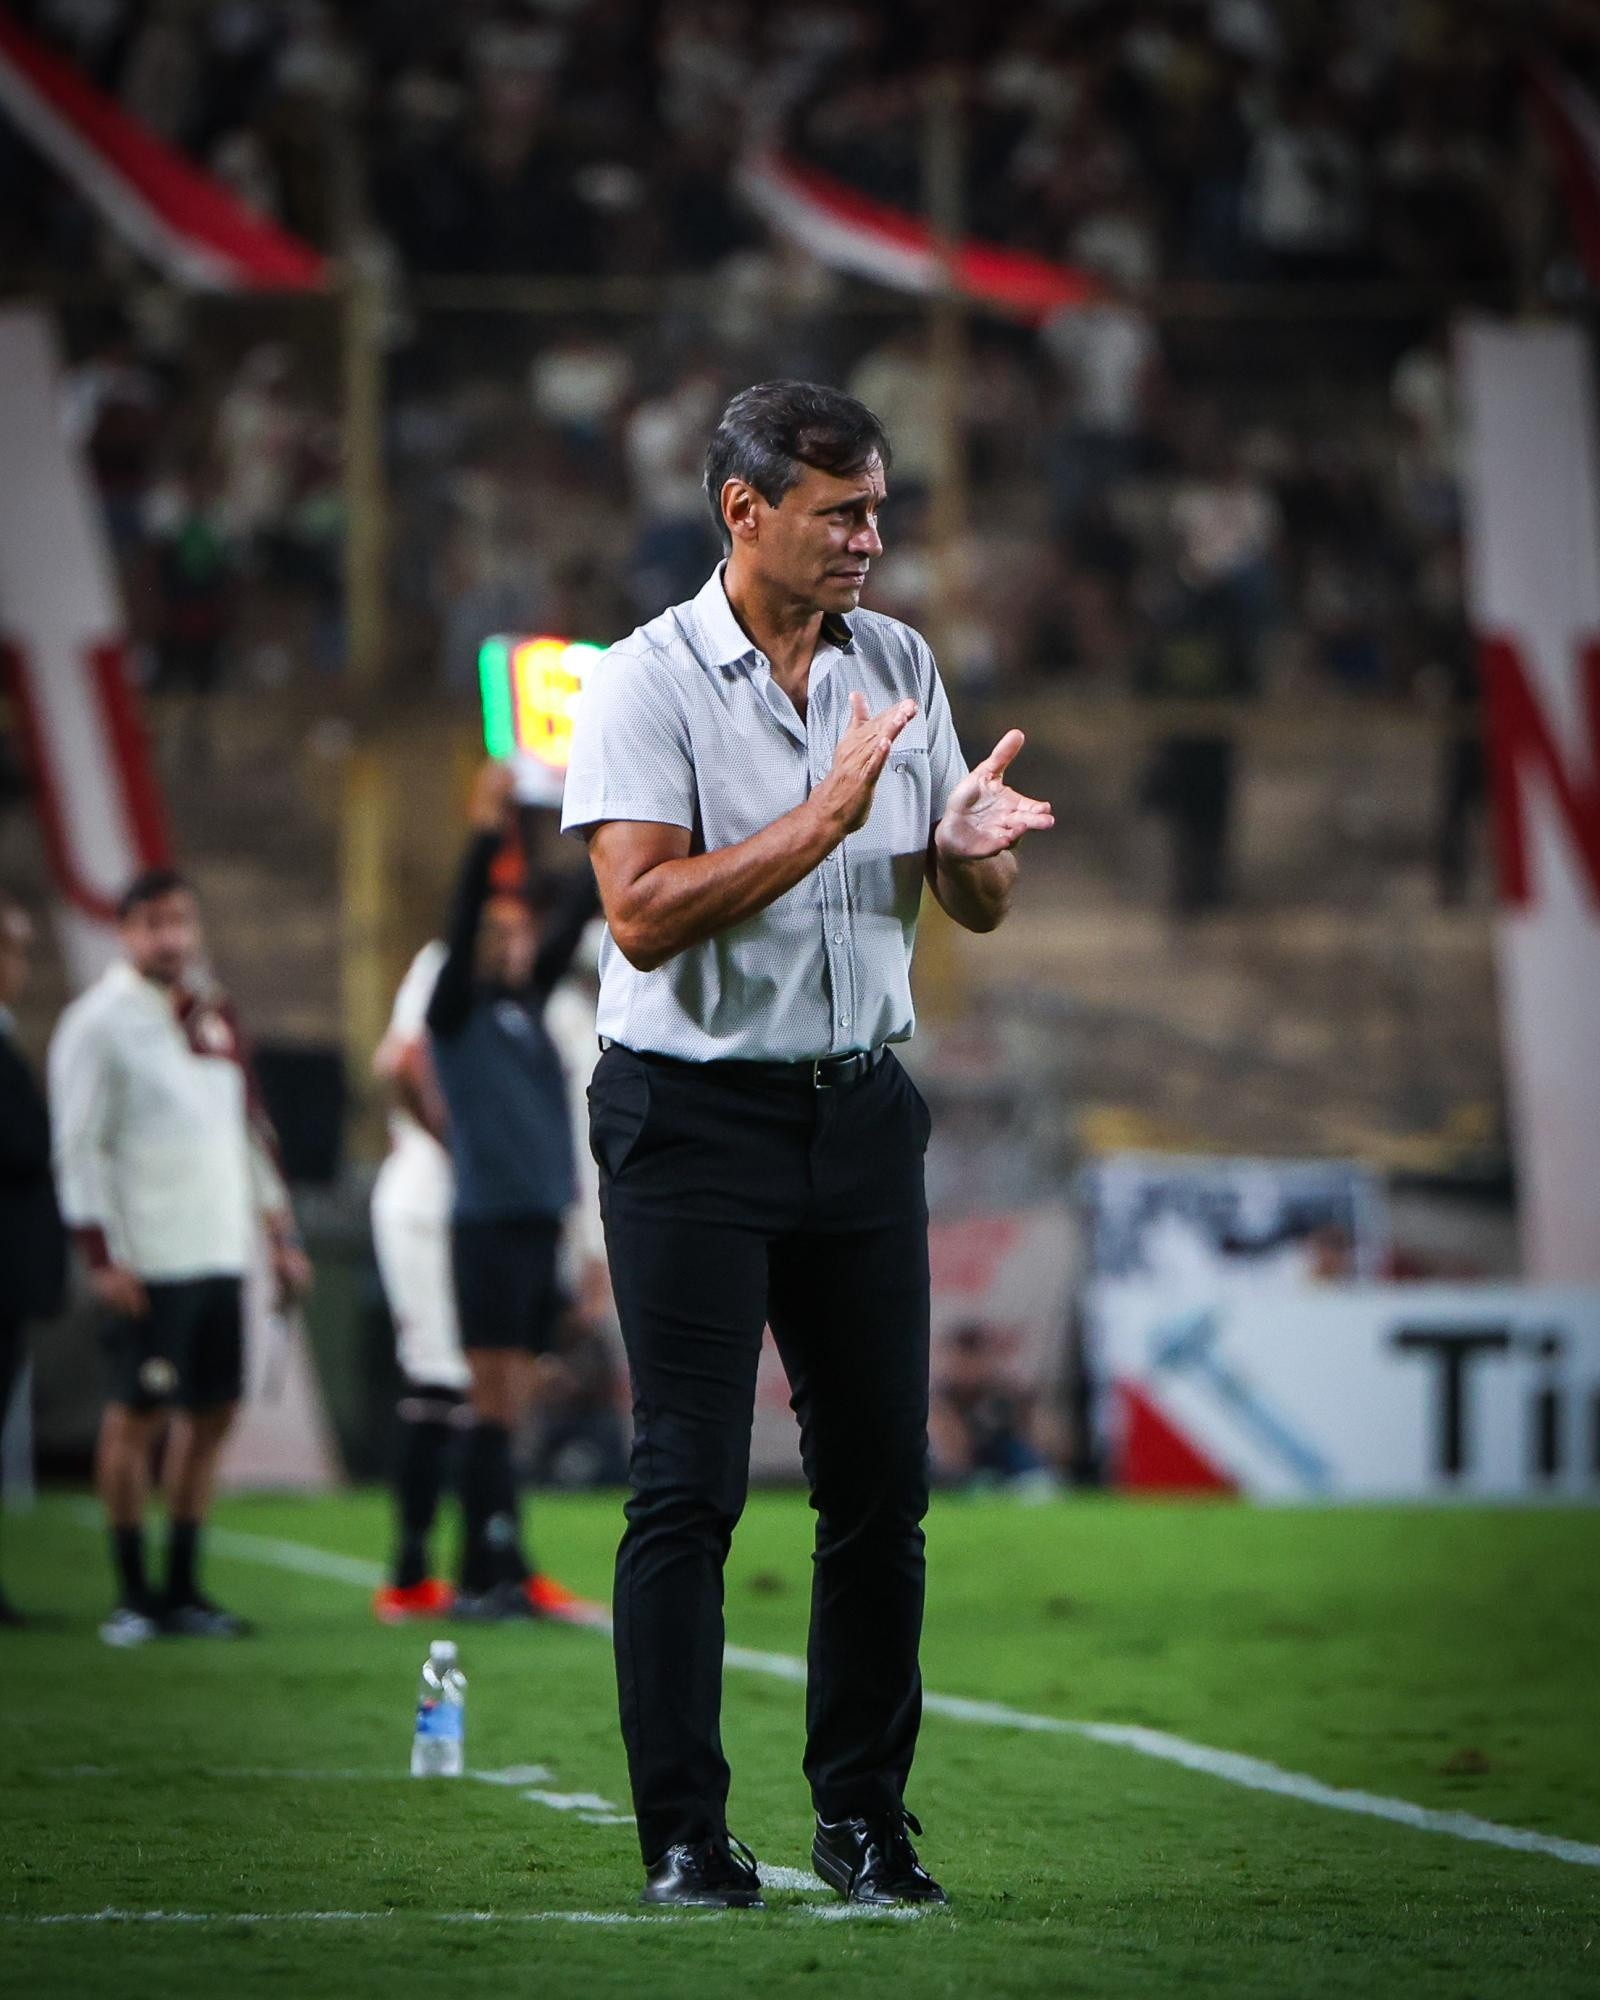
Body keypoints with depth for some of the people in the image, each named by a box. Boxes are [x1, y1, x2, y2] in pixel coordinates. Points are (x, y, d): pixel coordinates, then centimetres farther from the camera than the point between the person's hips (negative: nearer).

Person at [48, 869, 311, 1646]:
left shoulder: (214, 1013, 16)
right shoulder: (97, 1022, -5)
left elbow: (250, 1129, 23)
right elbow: (78, 1147, -7)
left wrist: (282, 1234, 20)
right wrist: (102, 1254, -14)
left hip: (220, 1252, 7)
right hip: (147, 1260, -6)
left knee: (211, 1413, 6)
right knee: (137, 1414, -4)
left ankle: (182, 1587, 13)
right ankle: (133, 1594, 2)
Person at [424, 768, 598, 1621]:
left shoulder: (529, 1004, 15)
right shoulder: (458, 1011, -2)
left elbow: (574, 920, 14)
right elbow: (460, 926, -16)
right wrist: (485, 837, -25)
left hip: (540, 1221, 7)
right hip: (487, 1222, -7)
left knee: (511, 1406, 8)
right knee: (493, 1402, -8)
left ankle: (500, 1573, 10)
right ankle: (488, 1575, -8)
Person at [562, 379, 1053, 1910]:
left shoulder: (900, 666, 9)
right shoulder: (645, 683, -8)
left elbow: (976, 910, 11)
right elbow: (644, 916, -19)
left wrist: (973, 845, -12)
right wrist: (827, 817, -24)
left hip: (861, 1108, 5)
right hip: (693, 1116, -5)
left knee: (882, 1479, 5)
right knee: (689, 1482, -6)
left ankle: (863, 1815, 15)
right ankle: (683, 1835, -2)